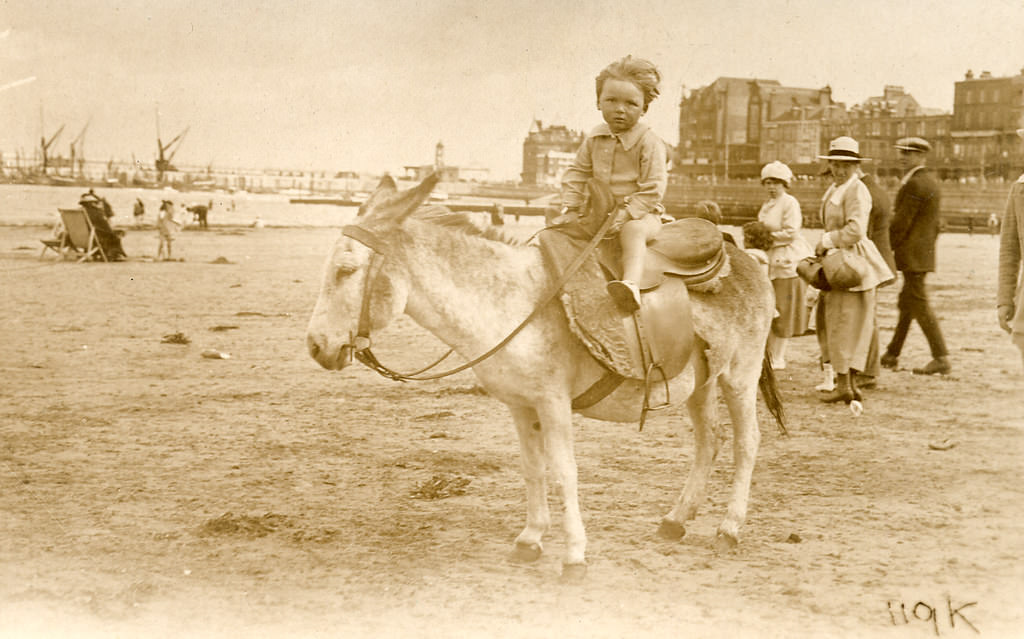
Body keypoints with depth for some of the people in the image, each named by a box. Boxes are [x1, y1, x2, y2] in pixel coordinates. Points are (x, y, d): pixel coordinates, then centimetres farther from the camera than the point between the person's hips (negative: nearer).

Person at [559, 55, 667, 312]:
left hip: (641, 213, -7)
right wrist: (570, 207, -1)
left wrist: (624, 215, -24)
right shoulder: (594, 138, 5)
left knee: (632, 230, -38)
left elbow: (653, 189, -16)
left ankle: (632, 282, -57)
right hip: (601, 211, 7)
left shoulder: (650, 142, -12)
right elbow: (576, 173, 12)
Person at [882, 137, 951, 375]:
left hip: (912, 255, -10)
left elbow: (901, 223, -18)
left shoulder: (914, 184, -17)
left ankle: (941, 359, -8)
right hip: (925, 253, 10)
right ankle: (892, 355, 24)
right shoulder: (931, 181, 14)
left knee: (920, 305, -7)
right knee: (906, 303, 15)